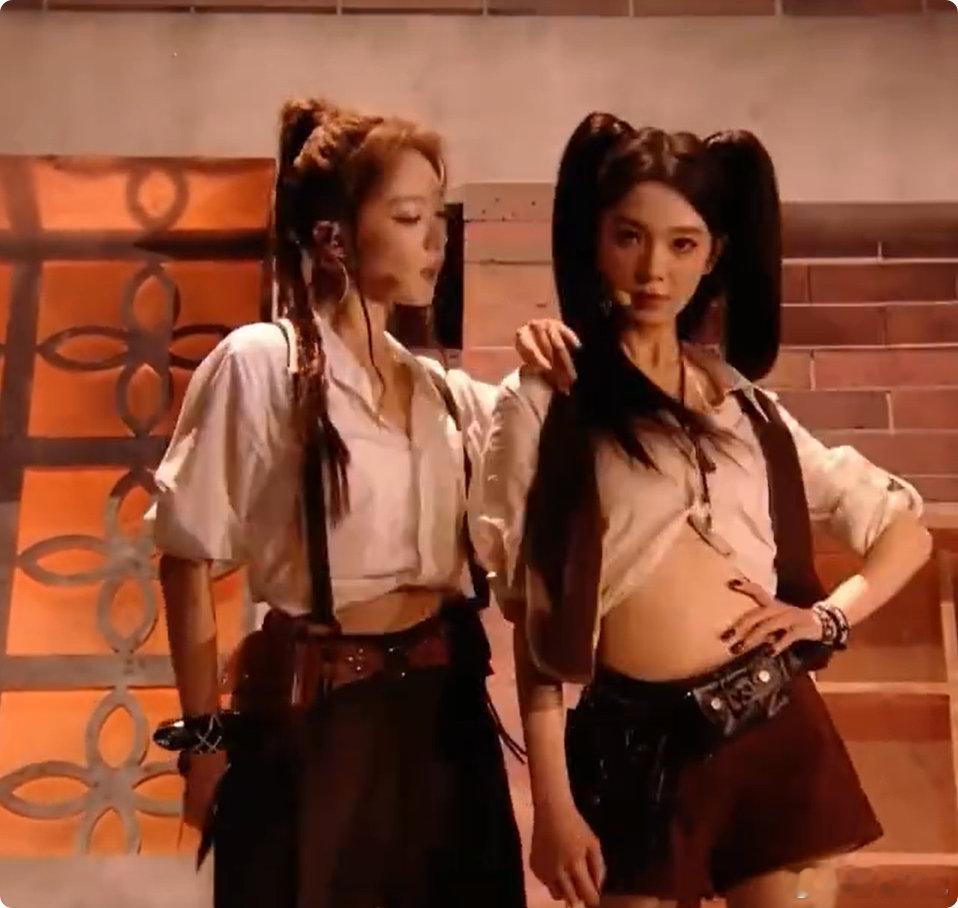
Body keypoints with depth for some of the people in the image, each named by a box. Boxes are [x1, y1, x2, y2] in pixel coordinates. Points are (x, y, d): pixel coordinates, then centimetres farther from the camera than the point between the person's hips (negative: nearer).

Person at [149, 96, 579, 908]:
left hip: (447, 704, 6)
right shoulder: (260, 362, -10)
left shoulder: (445, 387, 8)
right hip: (317, 714, -5)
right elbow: (187, 559, -8)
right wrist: (203, 737, -7)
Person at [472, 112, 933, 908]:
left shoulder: (745, 402, 9)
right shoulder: (544, 401, -3)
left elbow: (906, 530, 17)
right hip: (638, 747, -3)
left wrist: (827, 617, 0)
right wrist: (553, 803, -7)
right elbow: (532, 617, -5)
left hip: (779, 733, 4)